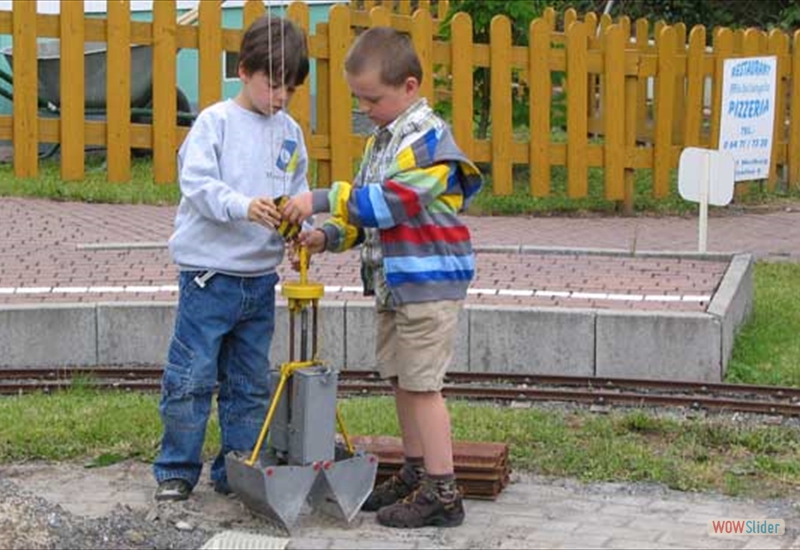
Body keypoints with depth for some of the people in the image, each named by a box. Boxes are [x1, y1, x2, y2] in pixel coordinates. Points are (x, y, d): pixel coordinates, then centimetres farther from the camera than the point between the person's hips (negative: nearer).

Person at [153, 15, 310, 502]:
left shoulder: (290, 133, 8)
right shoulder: (216, 121, -7)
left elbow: (296, 195, 13)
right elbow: (198, 183, -17)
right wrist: (244, 206, -33)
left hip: (261, 278, 5)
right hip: (210, 274, -5)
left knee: (251, 383, 12)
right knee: (192, 376, -2)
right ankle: (177, 470, 10)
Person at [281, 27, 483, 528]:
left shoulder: (428, 136, -15)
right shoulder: (383, 140, 15)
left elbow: (391, 201, -26)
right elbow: (367, 212, 19)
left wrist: (323, 200, -26)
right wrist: (329, 237, 2)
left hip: (430, 282, -9)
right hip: (393, 282, 9)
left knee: (422, 383, -8)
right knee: (401, 379, 15)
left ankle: (442, 492, -3)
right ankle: (416, 473, 26)